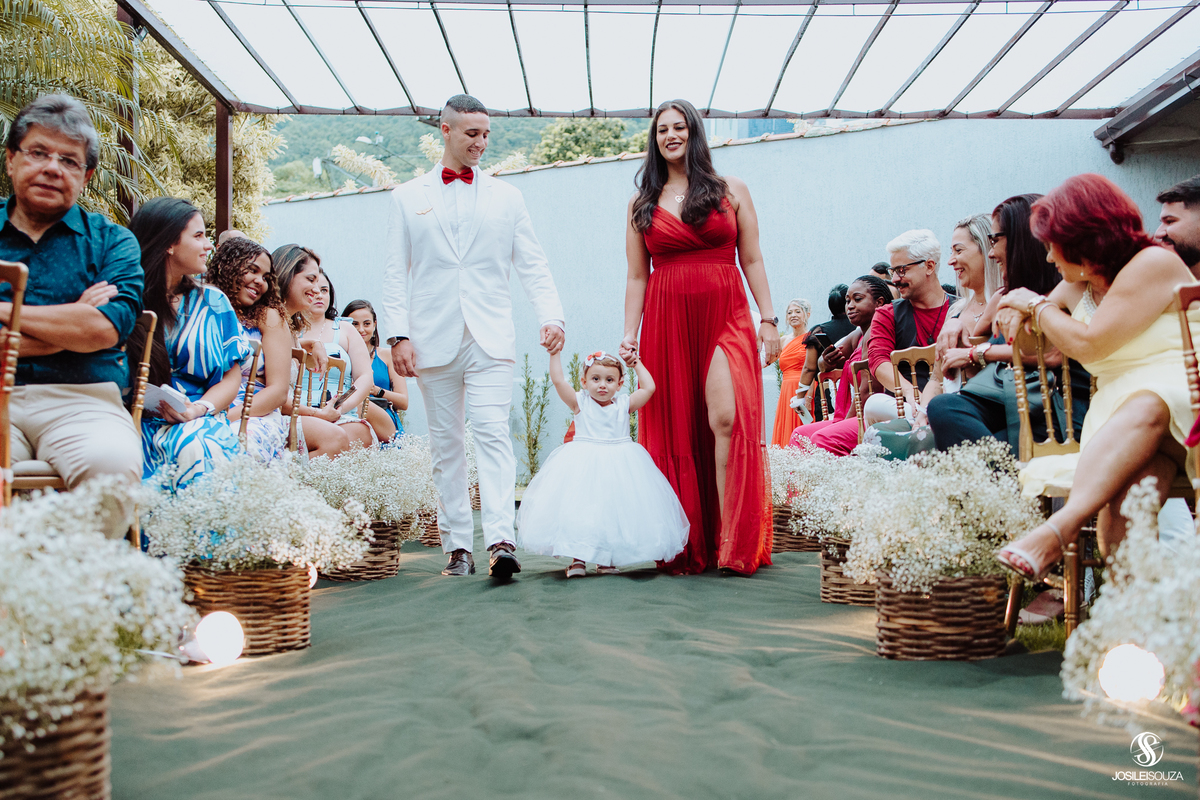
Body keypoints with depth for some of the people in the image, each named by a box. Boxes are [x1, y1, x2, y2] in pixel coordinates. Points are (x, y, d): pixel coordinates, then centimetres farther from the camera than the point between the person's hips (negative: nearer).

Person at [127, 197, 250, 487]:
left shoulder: (212, 303, 15)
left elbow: (231, 378, 11)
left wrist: (198, 409, -10)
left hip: (197, 422, 1)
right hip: (138, 419, -1)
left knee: (195, 449, -35)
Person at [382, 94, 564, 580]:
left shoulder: (506, 197, 14)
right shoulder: (408, 197, 12)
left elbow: (532, 265, 8)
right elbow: (396, 273, 7)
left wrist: (551, 316, -9)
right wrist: (398, 334, -5)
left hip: (490, 338, -1)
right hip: (433, 339, 1)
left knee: (492, 433, -15)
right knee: (446, 444, 5)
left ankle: (500, 541, -21)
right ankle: (457, 546, 12)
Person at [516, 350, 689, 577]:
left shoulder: (624, 404, 6)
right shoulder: (580, 403, 1)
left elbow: (649, 388, 4)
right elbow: (558, 380, -6)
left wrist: (636, 362, 13)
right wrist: (555, 352, -4)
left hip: (618, 467, 2)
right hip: (583, 466, -2)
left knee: (613, 510, 0)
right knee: (580, 509, -7)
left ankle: (605, 559, 13)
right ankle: (577, 558, 5)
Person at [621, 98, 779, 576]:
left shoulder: (732, 191, 11)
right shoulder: (642, 204, 14)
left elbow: (752, 260, 9)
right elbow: (636, 277, 13)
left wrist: (768, 319, 0)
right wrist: (629, 335, 5)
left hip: (726, 317, -1)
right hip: (667, 321, 2)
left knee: (727, 418, -19)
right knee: (674, 430, 0)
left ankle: (733, 544, -13)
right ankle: (686, 549, 8)